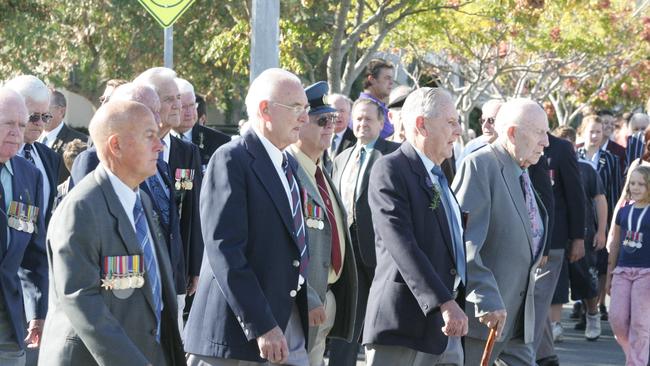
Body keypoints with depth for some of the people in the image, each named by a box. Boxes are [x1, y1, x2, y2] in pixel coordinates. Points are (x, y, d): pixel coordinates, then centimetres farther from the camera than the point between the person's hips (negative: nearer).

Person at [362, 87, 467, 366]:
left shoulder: (438, 176, 20)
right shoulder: (390, 170, -9)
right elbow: (402, 246, -20)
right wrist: (444, 303, -26)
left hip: (445, 328, 9)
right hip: (404, 327, -9)